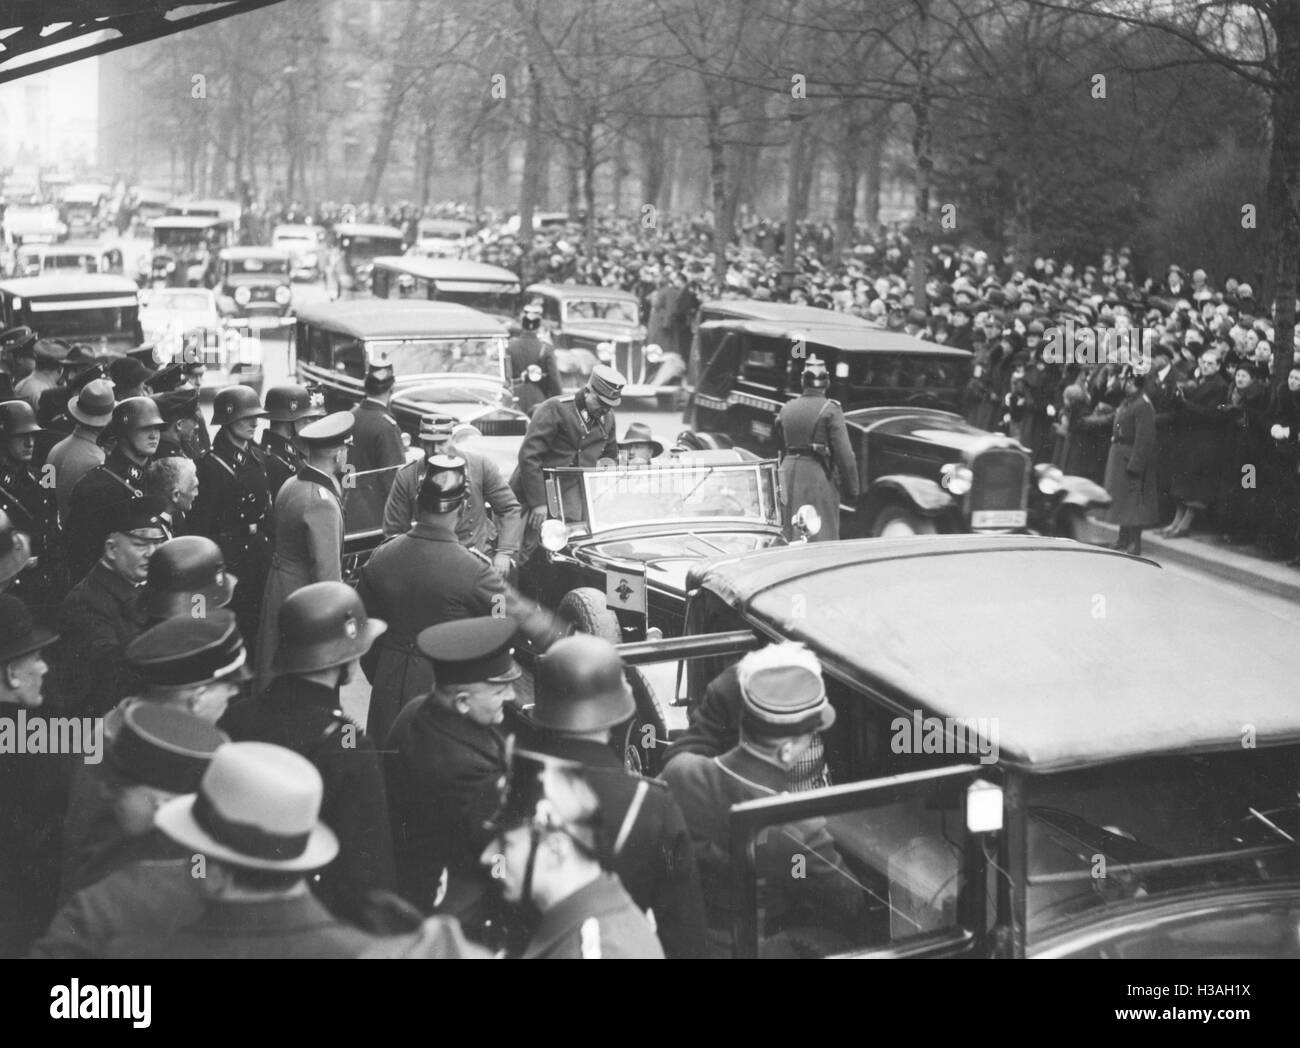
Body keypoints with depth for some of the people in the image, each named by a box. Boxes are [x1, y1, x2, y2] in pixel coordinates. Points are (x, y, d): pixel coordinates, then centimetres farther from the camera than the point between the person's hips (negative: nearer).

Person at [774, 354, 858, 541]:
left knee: (788, 537, 13)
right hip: (818, 475, -6)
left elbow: (780, 449, 13)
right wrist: (851, 491, -6)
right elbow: (844, 454, -11)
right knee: (821, 538, -2)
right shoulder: (830, 410, -8)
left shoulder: (787, 409, 9)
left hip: (788, 471, 6)